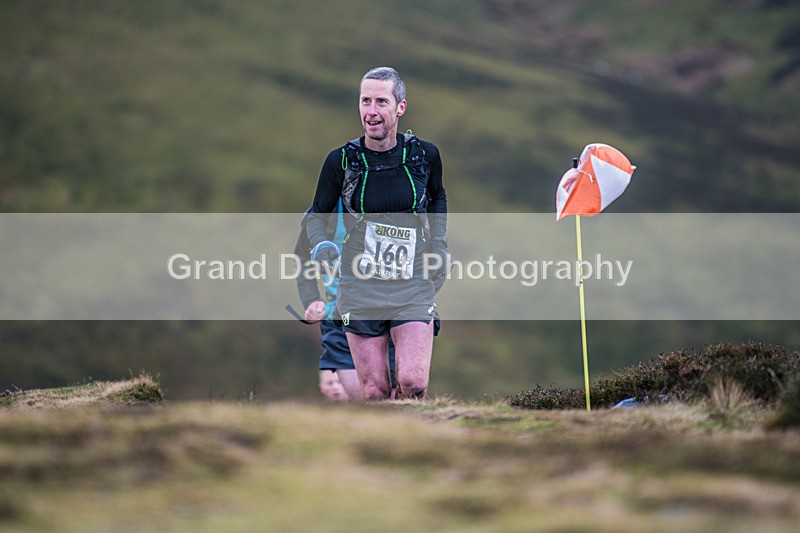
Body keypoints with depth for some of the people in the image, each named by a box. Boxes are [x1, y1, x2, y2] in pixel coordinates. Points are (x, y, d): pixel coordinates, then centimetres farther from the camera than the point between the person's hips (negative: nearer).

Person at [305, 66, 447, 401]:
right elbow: (317, 213, 8)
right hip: (360, 288, 0)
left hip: (413, 287, 0)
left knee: (413, 383, -17)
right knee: (374, 392, -1)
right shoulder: (341, 160, -5)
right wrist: (320, 245, -12)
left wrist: (438, 244, 9)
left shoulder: (424, 155, -1)